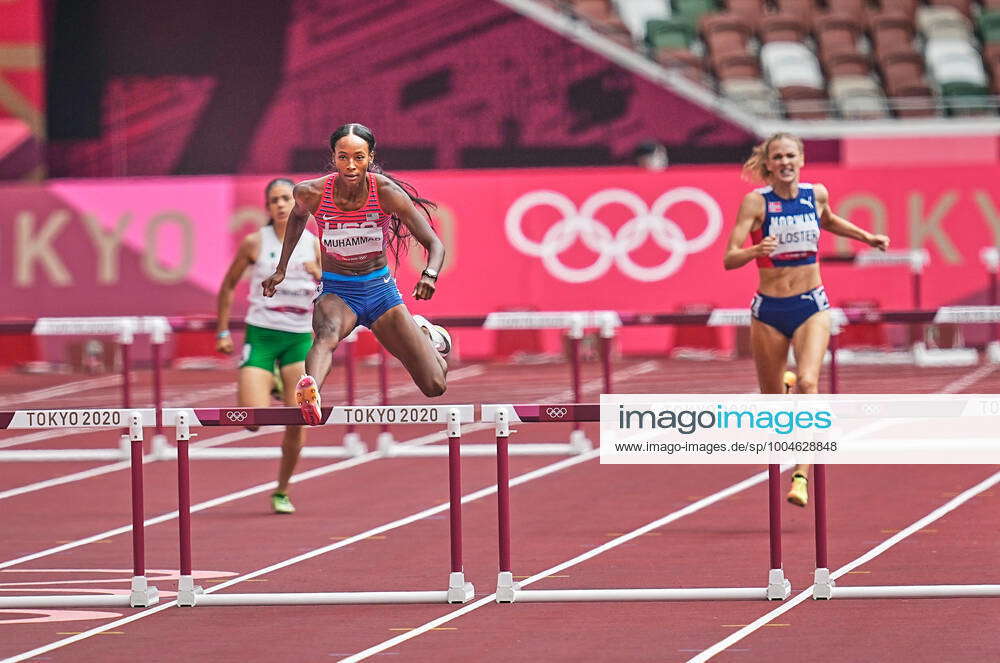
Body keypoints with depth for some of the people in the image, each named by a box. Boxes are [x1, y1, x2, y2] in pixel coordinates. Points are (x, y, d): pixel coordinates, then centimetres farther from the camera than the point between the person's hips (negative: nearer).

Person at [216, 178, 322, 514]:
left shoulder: (314, 244, 3)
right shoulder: (255, 243, -2)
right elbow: (228, 285, 8)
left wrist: (320, 275, -14)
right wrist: (223, 332, 3)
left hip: (300, 338, 2)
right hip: (261, 335, -2)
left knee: (297, 423, -4)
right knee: (254, 421, -14)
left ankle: (282, 491, 15)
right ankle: (268, 386, 24)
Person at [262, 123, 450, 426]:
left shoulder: (386, 192, -18)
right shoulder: (312, 193, -14)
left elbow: (435, 245, -17)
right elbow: (298, 217, 12)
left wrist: (430, 275, -38)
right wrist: (280, 270, 12)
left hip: (380, 290, 1)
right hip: (336, 292, -1)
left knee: (434, 387, -3)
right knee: (328, 331, -40)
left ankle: (423, 333, 32)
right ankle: (310, 392, -72)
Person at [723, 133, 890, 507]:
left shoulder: (816, 194, 1)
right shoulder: (755, 202, -9)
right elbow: (729, 259, -16)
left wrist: (866, 237, 21)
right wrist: (757, 250, -34)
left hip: (811, 307, 1)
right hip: (768, 310, -1)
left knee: (807, 382, -22)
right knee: (771, 397, 8)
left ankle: (801, 475, -25)